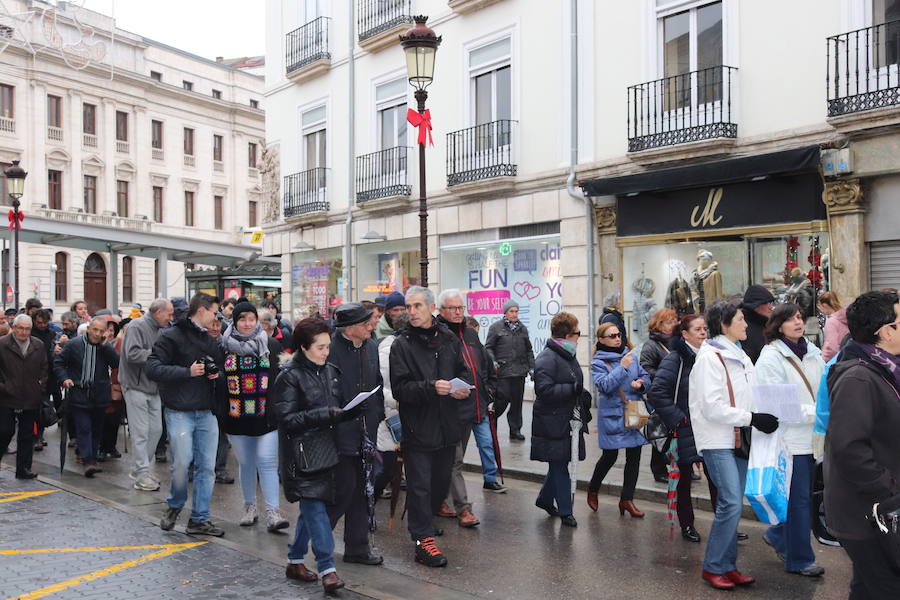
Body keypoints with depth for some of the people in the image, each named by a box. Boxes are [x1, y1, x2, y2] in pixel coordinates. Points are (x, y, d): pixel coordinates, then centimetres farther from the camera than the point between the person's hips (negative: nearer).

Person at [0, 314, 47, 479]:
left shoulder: (39, 345, 7)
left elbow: (44, 368, 12)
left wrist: (41, 387, 4)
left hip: (31, 399, 3)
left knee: (27, 436, 8)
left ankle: (23, 468, 16)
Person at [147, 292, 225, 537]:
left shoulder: (210, 341, 17)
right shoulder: (172, 336, -5)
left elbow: (219, 365, 30)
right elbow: (152, 368, -13)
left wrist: (217, 373, 7)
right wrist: (187, 372, -18)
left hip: (206, 413, 6)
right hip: (179, 412, -6)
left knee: (207, 465, 4)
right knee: (182, 462, -9)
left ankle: (200, 519, 15)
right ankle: (175, 505, 20)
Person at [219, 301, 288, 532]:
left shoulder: (271, 346, 3)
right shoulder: (224, 347, 4)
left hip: (266, 415, -2)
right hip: (236, 417, 2)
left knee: (267, 462, -7)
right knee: (245, 463, 12)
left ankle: (273, 511, -3)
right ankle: (250, 506, 26)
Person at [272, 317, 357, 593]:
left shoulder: (330, 370, 10)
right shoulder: (289, 376, -10)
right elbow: (287, 418, -14)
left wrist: (348, 412, -2)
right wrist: (326, 415, -22)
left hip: (326, 449, 7)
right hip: (302, 454, -7)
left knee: (313, 507, 14)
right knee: (316, 508, -9)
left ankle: (295, 561, 29)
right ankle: (327, 568, -3)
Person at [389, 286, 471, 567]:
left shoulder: (449, 339, 7)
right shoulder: (402, 344, -7)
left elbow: (463, 371, 18)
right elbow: (399, 388, -14)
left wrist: (463, 386, -5)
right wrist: (431, 387, -28)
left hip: (447, 425, 5)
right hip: (418, 426, -5)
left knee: (441, 481, 18)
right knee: (420, 485, -1)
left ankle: (422, 521, 40)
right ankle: (423, 539, 8)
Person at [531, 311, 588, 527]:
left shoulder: (568, 356, 15)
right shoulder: (547, 358, -17)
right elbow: (544, 390, -25)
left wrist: (583, 401, 16)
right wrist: (574, 389, -22)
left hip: (568, 420, 9)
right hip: (553, 423, -9)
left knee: (560, 463, 17)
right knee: (559, 465, 0)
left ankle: (545, 498, 35)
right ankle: (565, 511, 10)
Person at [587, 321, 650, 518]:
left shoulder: (631, 356, 6)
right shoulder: (598, 363, -6)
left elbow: (646, 377, 12)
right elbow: (604, 385, -20)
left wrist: (641, 383, -10)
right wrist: (622, 367, -25)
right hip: (611, 415, -4)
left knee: (634, 456, 6)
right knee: (610, 456, 4)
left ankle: (627, 499, 18)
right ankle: (592, 490, 29)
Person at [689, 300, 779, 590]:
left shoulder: (740, 356, 15)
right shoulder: (710, 357, -12)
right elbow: (713, 408, -18)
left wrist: (762, 419, 4)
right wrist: (752, 418, -17)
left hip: (738, 439, 8)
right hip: (717, 440, -8)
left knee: (732, 504, 10)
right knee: (731, 503, -12)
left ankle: (728, 566, 19)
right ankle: (712, 567, 2)